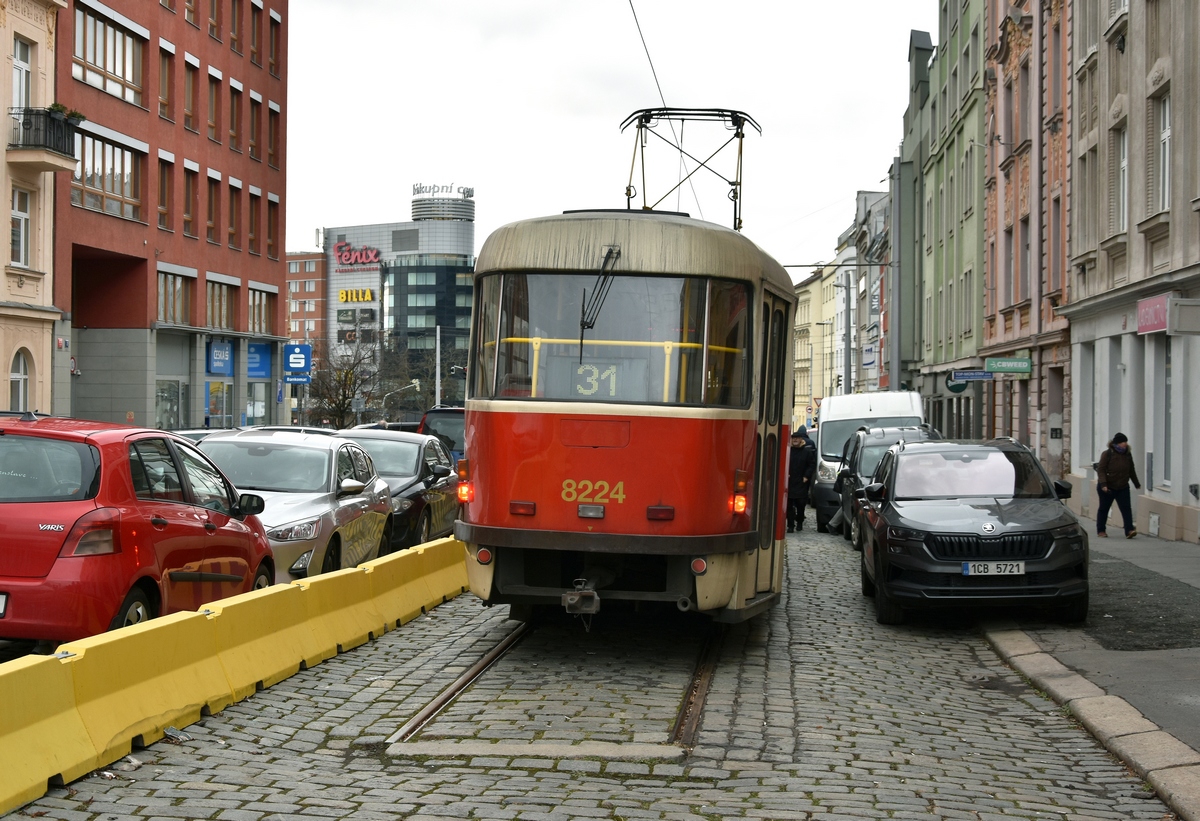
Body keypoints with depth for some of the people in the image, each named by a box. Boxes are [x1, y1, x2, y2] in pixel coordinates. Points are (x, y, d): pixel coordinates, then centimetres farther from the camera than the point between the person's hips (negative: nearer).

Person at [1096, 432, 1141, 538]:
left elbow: (1131, 471, 17)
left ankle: (1129, 530, -12)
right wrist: (1103, 484, -27)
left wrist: (1136, 483, 24)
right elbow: (1101, 469, -16)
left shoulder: (1127, 454, 5)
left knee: (1126, 508, -7)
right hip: (1107, 488, -4)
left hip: (1123, 487, 4)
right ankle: (1101, 530, 20)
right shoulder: (1107, 454, -12)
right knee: (1104, 509, 8)